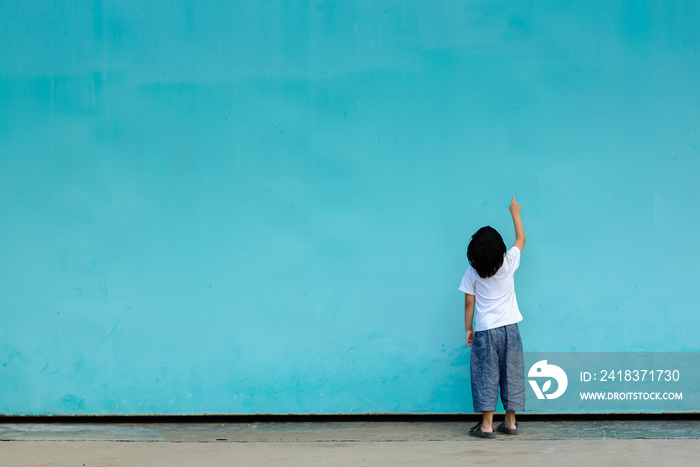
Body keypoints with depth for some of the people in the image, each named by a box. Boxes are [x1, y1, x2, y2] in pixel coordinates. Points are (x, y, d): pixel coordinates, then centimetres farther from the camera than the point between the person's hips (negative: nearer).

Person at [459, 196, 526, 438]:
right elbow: (521, 239, 13)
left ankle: (487, 425, 0)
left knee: (486, 376, 2)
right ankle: (510, 422, 14)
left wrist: (468, 329, 9)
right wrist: (515, 212, 24)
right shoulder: (508, 263, -4)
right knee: (511, 374, 9)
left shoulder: (472, 272, -6)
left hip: (485, 330, -1)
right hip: (509, 328, 2)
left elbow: (469, 303, -2)